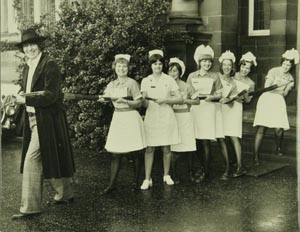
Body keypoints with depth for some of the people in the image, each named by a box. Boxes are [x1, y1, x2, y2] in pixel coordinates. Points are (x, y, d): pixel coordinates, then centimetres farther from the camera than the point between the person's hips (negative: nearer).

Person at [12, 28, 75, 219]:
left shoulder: (50, 65, -14)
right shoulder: (28, 67, 14)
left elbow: (50, 95, -20)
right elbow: (25, 90, 21)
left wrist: (25, 99, -17)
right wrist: (21, 95, -2)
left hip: (46, 121, -9)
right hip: (33, 119, 9)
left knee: (31, 161, -10)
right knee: (47, 160, 18)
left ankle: (30, 206, -1)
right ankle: (65, 194, 35)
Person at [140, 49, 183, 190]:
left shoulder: (169, 80, 5)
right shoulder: (145, 81, 8)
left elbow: (180, 99, 1)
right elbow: (144, 102, 7)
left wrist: (165, 100, -12)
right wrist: (144, 100, -16)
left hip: (166, 116, 0)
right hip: (151, 116, 1)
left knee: (166, 147, 4)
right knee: (149, 148, -3)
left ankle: (166, 175, 19)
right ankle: (147, 179, 0)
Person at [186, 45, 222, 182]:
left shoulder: (214, 77, 6)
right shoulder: (192, 76, 10)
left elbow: (219, 94, 7)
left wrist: (211, 97, -12)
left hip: (208, 108, -2)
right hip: (194, 108, 2)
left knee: (206, 141, -6)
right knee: (196, 142, 4)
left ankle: (206, 172, 3)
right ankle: (203, 167, 22)